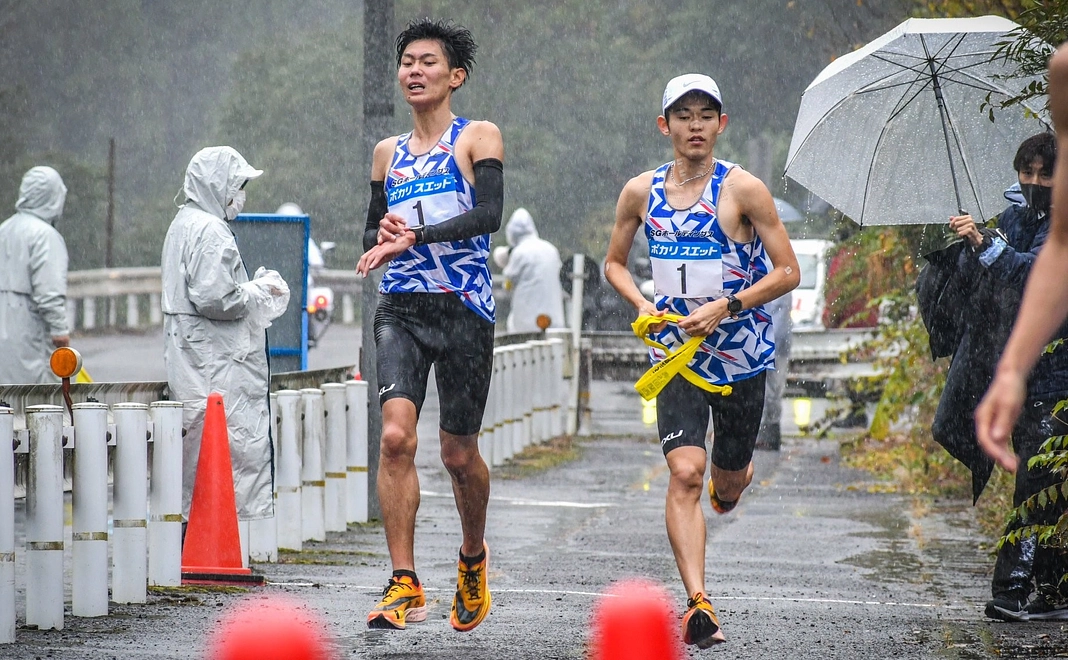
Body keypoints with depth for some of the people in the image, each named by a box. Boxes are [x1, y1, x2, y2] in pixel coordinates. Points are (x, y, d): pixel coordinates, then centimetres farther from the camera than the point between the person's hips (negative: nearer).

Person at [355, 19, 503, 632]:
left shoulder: (478, 137, 4)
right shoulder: (388, 153, 18)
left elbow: (489, 215, -12)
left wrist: (413, 235, -20)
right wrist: (383, 239, 1)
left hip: (464, 309, -3)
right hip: (401, 308, 3)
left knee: (459, 453, 4)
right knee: (396, 436, -17)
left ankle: (473, 557, 33)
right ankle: (405, 586, -16)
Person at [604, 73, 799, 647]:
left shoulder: (742, 189, -8)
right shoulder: (640, 192, 2)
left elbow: (788, 272, -7)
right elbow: (614, 263, 16)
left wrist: (725, 308, -18)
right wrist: (641, 303, -4)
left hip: (741, 350, -1)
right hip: (676, 352, 1)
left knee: (728, 481, 14)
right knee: (684, 474, -17)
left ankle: (734, 472, 54)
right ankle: (698, 605, -21)